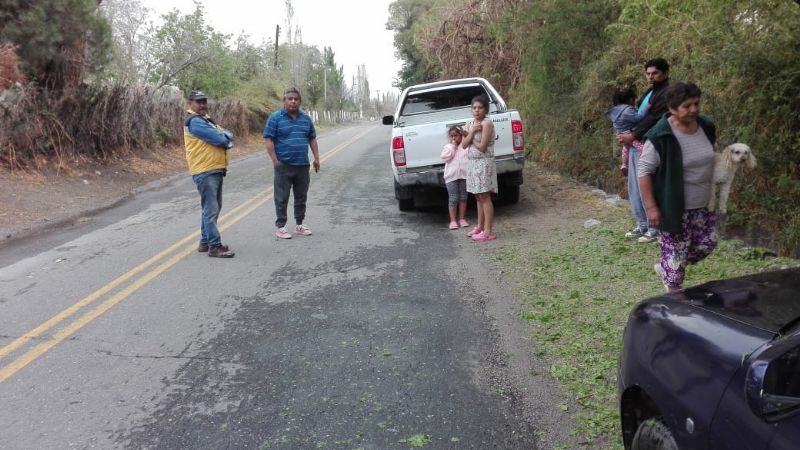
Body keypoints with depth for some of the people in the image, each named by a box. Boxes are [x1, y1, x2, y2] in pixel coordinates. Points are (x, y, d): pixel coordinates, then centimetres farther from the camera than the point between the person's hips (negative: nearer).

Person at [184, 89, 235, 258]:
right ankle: (215, 246, -7)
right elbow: (218, 139, -19)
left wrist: (224, 137, -8)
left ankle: (205, 241, 25)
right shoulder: (194, 121, -11)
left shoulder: (205, 119, 21)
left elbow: (226, 135, 13)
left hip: (215, 170, 10)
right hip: (205, 172, -10)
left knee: (211, 208, 16)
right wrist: (225, 138, 1)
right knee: (211, 209, -9)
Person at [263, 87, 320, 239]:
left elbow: (312, 139, 18)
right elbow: (268, 140, -8)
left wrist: (316, 158, 10)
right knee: (282, 198, 0)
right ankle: (281, 227, 8)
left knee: (301, 197, 12)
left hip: (303, 165, 5)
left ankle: (300, 224, 24)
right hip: (284, 166, -5)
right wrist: (275, 161, -13)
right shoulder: (275, 117, -4)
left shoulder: (306, 118, 11)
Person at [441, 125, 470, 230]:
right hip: (451, 176, -1)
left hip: (464, 174, 1)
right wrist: (452, 146, -7)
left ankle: (462, 218, 18)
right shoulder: (448, 147, 7)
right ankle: (453, 220, 2)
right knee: (453, 198, -2)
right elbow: (445, 157, -9)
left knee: (463, 197, 9)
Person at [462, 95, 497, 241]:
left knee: (484, 197, -7)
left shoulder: (487, 123, -12)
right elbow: (464, 144, 3)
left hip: (484, 163, -8)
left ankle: (488, 232, -5)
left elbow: (482, 147, -17)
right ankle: (480, 227, 22)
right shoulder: (470, 124, 12)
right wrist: (471, 133, -11)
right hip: (472, 163, 8)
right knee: (479, 197, 14)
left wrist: (470, 138, -3)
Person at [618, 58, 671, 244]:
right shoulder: (650, 92, 19)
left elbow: (653, 119, -19)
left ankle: (654, 229, 5)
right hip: (635, 145, 10)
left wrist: (633, 135, -19)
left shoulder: (667, 94, -11)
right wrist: (626, 133, 0)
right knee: (635, 188, 14)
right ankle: (642, 225, 24)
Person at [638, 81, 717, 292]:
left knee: (708, 242, 13)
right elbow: (644, 171, -17)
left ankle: (665, 269, 33)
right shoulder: (660, 136, -21)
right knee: (675, 249, 3)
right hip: (675, 207, -7)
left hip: (703, 205, 7)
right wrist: (651, 206, -20)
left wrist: (716, 196, 19)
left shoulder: (707, 127, -1)